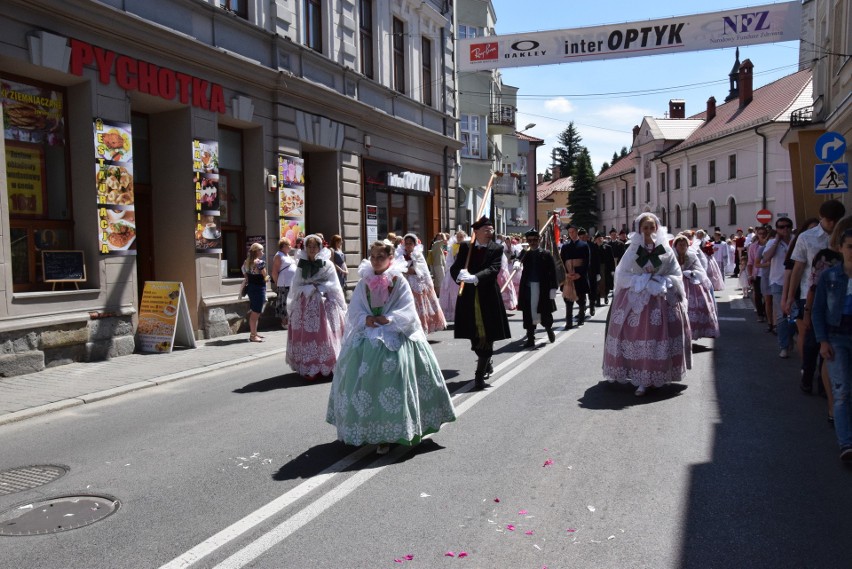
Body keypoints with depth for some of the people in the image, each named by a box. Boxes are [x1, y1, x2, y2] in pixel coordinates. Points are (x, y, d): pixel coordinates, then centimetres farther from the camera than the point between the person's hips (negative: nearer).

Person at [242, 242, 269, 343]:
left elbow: (246, 276, 13)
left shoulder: (247, 262, 10)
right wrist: (267, 278, 8)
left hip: (250, 288, 9)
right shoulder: (260, 262, -15)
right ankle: (253, 336, -1)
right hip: (259, 288, -9)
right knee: (256, 313, -4)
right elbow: (264, 276, -11)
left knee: (253, 313, 17)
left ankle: (253, 333, 24)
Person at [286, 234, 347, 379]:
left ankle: (327, 367, 1)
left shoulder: (327, 264, 2)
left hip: (325, 305, -2)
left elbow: (333, 286, -2)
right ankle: (309, 368, 3)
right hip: (305, 305, 2)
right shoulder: (301, 265, 10)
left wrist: (317, 287, -10)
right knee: (306, 337, -2)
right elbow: (296, 287, 6)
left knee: (325, 335, -5)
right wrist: (310, 289, -9)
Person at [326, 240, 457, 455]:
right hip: (367, 338, 4)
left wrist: (388, 320, -19)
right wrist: (366, 319, -15)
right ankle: (362, 428, 17)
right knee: (363, 380, 2)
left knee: (390, 380, -9)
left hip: (394, 338, -4)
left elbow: (407, 313, -9)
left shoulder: (399, 281, -4)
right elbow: (354, 311, 4)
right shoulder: (364, 282, 7)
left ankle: (387, 433, 0)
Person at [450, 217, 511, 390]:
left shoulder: (496, 249, -2)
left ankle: (480, 374, 4)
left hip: (488, 298, -2)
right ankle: (486, 363, 38)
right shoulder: (465, 247, 5)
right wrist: (461, 274, -28)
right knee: (474, 336, 14)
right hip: (469, 298, 3)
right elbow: (454, 268, -4)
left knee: (486, 337, -3)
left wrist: (475, 277, -33)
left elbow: (493, 269, -17)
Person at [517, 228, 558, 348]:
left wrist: (553, 288, -8)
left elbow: (553, 273, -4)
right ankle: (530, 338, 11)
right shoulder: (525, 254, 9)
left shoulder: (546, 254, -1)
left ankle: (549, 329, 39)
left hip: (543, 288, -2)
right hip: (528, 287, 2)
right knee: (529, 314, 4)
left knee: (545, 312, 9)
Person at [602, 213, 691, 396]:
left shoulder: (666, 250, 3)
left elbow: (676, 275, 5)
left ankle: (658, 375, 11)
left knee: (660, 336, -1)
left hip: (662, 299, 1)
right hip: (636, 298, -1)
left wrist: (660, 282, -11)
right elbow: (622, 274, 0)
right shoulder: (633, 250, 1)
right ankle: (643, 380, 1)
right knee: (639, 336, -4)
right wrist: (643, 282, -12)